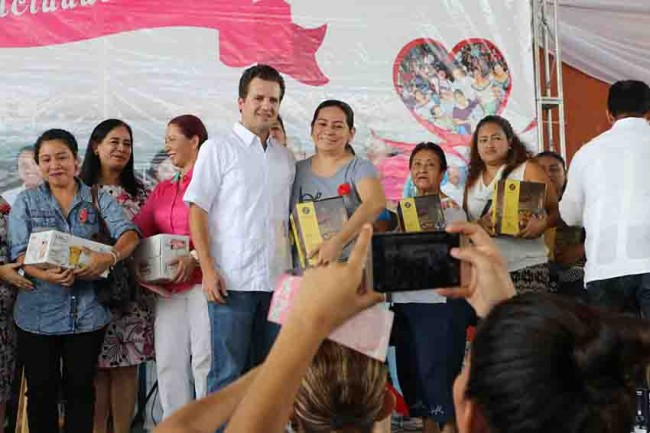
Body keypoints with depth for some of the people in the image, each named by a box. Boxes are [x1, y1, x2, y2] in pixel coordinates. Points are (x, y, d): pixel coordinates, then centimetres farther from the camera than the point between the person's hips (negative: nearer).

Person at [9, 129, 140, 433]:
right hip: (38, 313, 0)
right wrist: (45, 275, -26)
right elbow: (20, 252, -5)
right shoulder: (26, 201, 6)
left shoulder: (99, 199, 4)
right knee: (42, 391, 9)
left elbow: (129, 233, -10)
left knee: (81, 389, 9)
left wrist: (110, 257, -32)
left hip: (87, 313, 0)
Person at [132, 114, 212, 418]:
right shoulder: (162, 190, 21)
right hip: (169, 287, 7)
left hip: (204, 281, -6)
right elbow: (136, 231, 12)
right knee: (169, 362, 5)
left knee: (204, 359, -7)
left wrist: (196, 257, -22)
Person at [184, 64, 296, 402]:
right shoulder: (217, 149, 1)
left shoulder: (285, 157, 15)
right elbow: (197, 211, -4)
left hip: (276, 281, 5)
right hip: (232, 280, -5)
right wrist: (208, 269, -12)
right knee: (229, 372, -1)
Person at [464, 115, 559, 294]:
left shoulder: (528, 170, 4)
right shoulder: (472, 182, 16)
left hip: (526, 266, -3)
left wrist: (543, 224, -21)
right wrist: (478, 225, -9)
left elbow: (556, 210, 0)